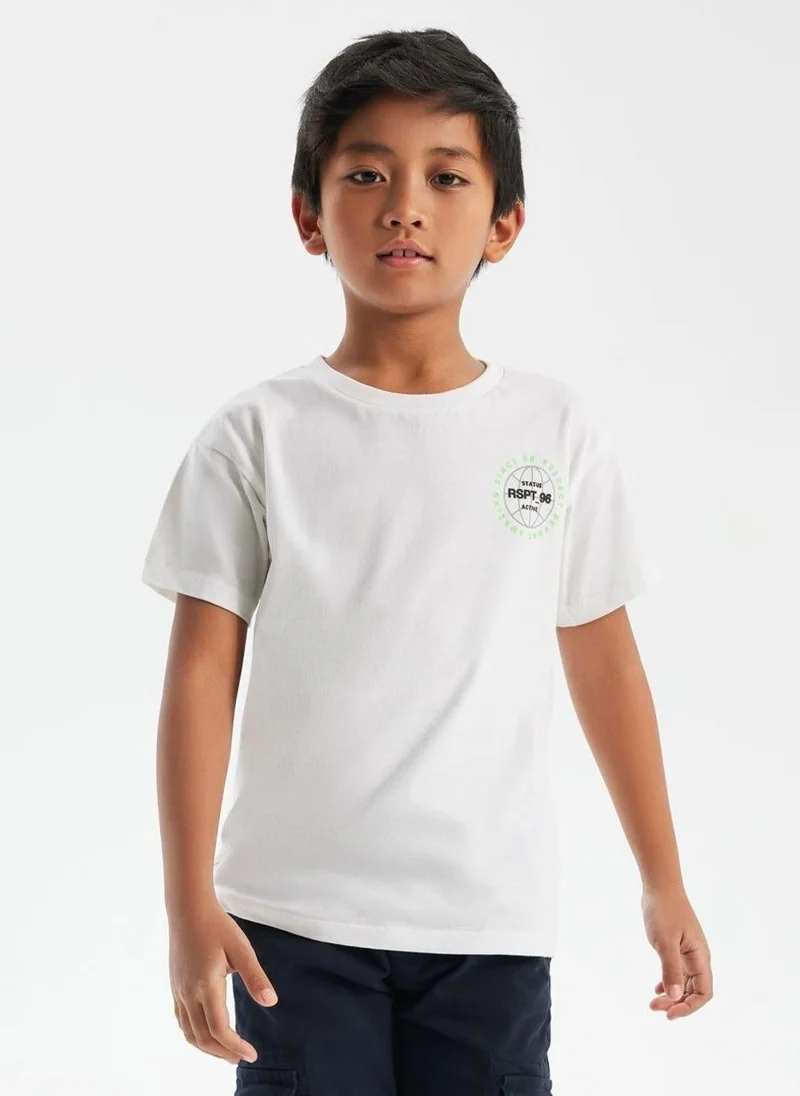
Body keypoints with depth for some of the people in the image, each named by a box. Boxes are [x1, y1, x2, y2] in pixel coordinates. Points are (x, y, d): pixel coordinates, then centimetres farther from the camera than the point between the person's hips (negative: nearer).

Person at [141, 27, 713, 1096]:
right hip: (297, 919, -1)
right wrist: (191, 905, -8)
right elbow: (203, 670, -3)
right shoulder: (260, 435, -3)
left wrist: (665, 885, 12)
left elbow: (602, 656, 9)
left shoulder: (558, 431, 2)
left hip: (493, 923, 1)